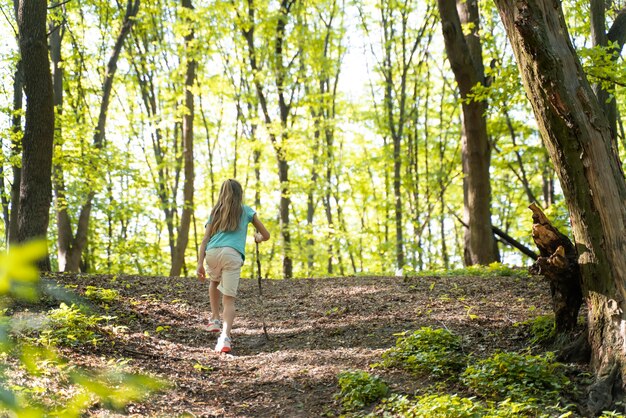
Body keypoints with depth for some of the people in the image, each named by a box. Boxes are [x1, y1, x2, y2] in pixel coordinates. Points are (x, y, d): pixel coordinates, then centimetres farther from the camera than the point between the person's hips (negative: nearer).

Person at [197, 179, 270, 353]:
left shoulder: (215, 212, 26)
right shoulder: (247, 211, 22)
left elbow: (205, 240, 13)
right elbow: (266, 235, 29)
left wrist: (200, 264, 7)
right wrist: (258, 237, 52)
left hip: (212, 253, 3)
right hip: (232, 254, -2)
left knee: (215, 281, 36)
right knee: (229, 299, -3)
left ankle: (215, 318, 32)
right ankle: (225, 337, -24)